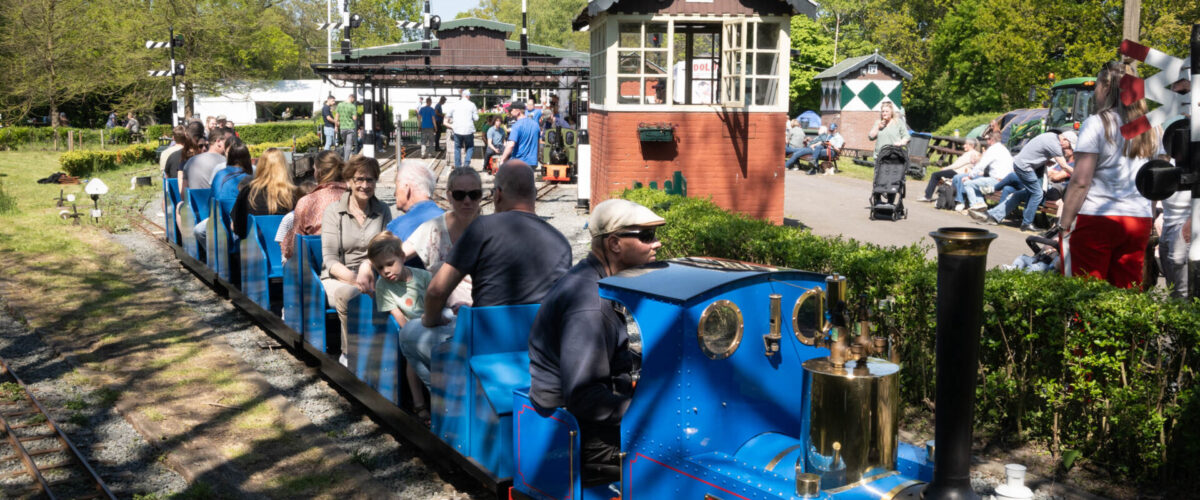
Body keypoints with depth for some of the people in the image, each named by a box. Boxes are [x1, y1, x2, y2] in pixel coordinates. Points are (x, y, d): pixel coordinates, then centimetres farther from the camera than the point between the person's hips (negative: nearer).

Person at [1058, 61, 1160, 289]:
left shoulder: (1097, 124, -6)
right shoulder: (1151, 130, 12)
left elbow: (1080, 181, -11)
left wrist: (1065, 225, -8)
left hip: (1097, 220, -6)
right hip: (1140, 221, 6)